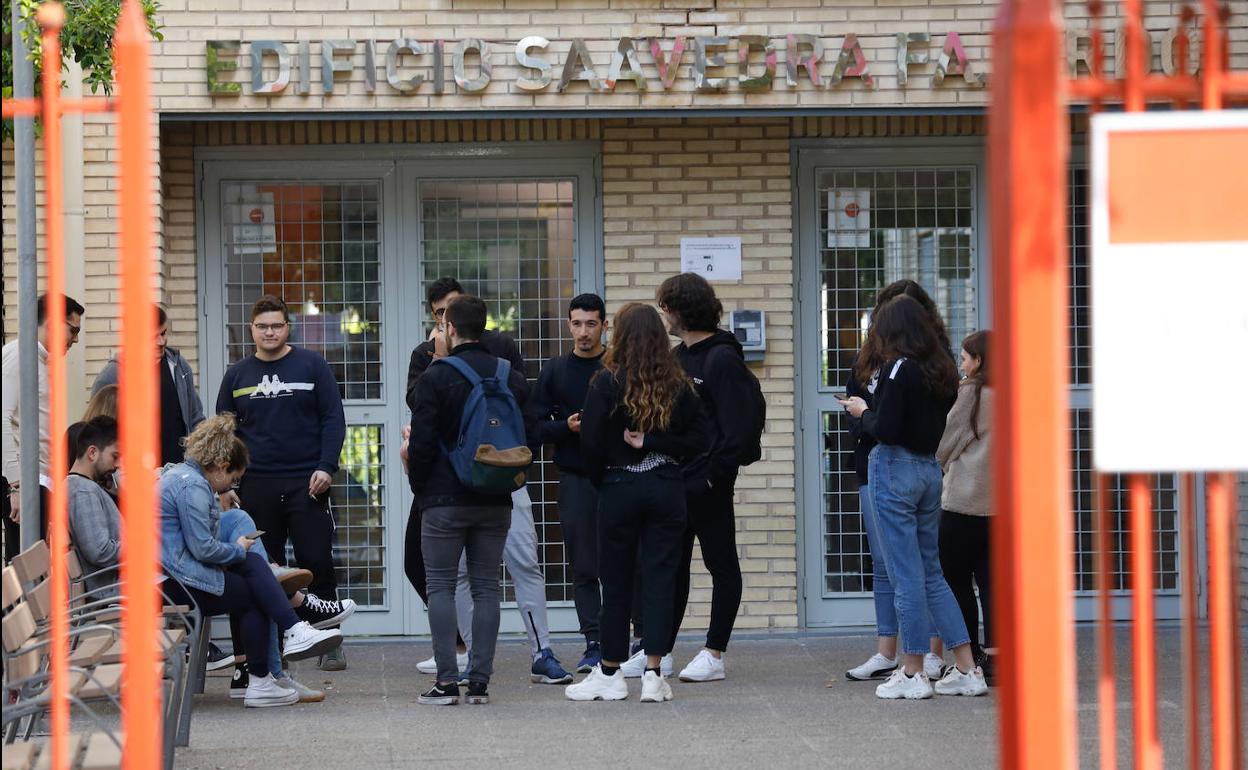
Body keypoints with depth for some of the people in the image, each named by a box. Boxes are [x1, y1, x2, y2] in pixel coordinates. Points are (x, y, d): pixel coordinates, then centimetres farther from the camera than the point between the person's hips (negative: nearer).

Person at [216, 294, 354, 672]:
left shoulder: (311, 365, 2)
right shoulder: (237, 375, 10)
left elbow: (333, 419, 0)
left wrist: (326, 467, -11)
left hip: (306, 484, -2)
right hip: (256, 486, 3)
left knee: (316, 561, -4)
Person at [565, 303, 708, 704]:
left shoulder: (607, 383, -8)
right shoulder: (679, 385, 1)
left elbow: (591, 443, -10)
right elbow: (699, 440, -2)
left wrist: (601, 481, 6)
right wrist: (654, 442, -5)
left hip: (620, 488, -2)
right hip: (668, 488, 2)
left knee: (616, 581, 7)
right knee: (660, 578, 3)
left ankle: (611, 673, 13)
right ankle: (653, 674, -1)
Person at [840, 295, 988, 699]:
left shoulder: (898, 368, -14)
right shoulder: (941, 370, 9)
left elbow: (885, 431, -19)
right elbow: (944, 426, 13)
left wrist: (863, 411, 1)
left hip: (895, 469, -7)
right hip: (932, 471, 7)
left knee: (905, 575, -1)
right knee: (931, 572, 14)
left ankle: (912, 673, 4)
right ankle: (967, 670, 11)